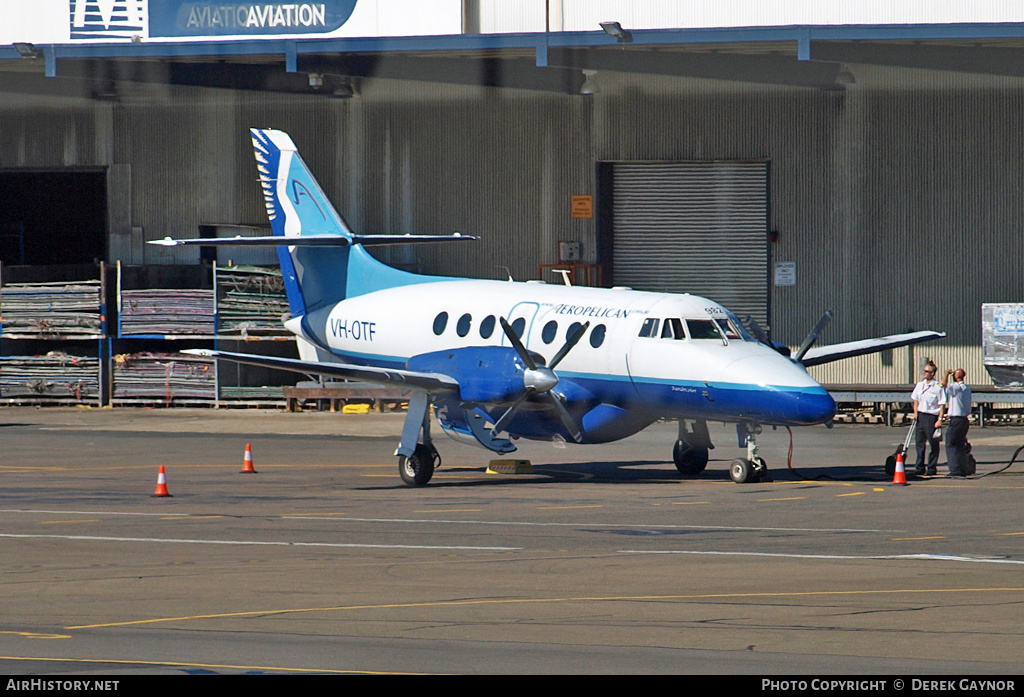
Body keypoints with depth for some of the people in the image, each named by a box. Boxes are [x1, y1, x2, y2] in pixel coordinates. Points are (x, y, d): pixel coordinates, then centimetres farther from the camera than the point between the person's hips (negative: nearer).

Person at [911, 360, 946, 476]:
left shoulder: (938, 387, -7)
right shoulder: (920, 385, 11)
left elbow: (942, 405, -8)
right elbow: (916, 400, 20)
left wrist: (940, 419, -14)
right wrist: (915, 412, 4)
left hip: (932, 416, -6)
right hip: (920, 416, 6)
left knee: (933, 444, 0)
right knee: (920, 442, 9)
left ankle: (932, 468, 7)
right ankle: (920, 468, 16)